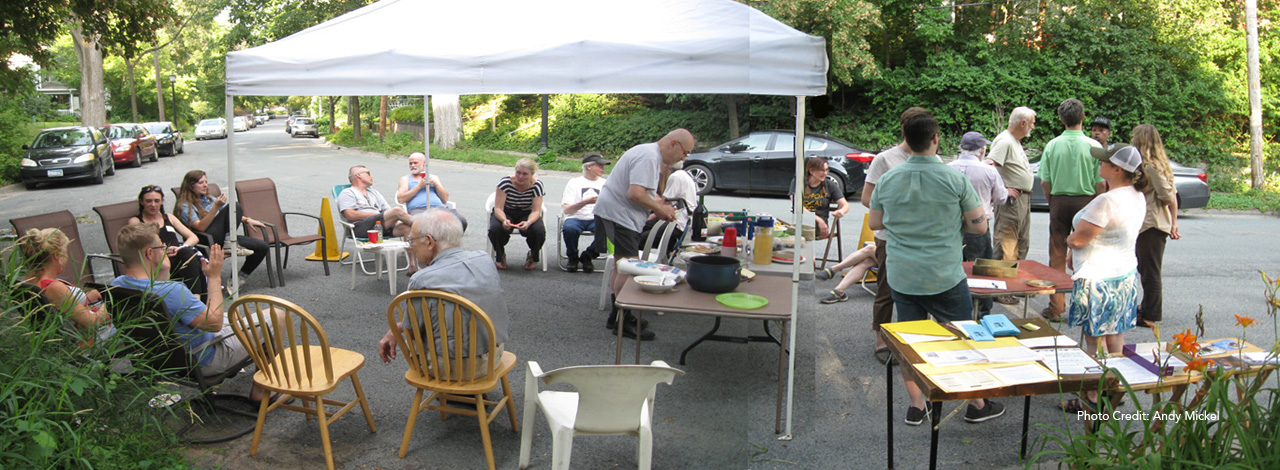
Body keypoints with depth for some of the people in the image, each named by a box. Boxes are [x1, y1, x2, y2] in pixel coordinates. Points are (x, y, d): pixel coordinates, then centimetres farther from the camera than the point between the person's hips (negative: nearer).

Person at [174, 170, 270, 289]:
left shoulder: (209, 199, 24)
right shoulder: (184, 206, 1)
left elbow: (232, 217, 29)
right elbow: (201, 227, -14)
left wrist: (247, 220, 10)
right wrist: (216, 207, -22)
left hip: (224, 238, 8)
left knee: (262, 247, -13)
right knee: (234, 206, -23)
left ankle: (241, 276, 2)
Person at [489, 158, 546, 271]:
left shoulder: (537, 185, -17)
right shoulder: (505, 182, -21)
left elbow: (536, 211, -19)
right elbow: (498, 208, -21)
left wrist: (528, 222, -42)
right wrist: (504, 220, -44)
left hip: (527, 214, 1)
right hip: (505, 213, 0)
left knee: (539, 230, -31)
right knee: (495, 228, -33)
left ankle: (533, 257, 3)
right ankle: (500, 255, 1)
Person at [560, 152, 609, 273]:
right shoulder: (574, 183, 10)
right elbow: (566, 209, -2)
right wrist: (586, 202, -16)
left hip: (596, 219, 2)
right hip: (576, 218, -2)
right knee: (569, 228, -38)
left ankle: (587, 256, -4)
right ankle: (573, 257, -4)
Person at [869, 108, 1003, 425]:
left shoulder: (887, 180, -3)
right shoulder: (955, 180, -12)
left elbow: (874, 223, 9)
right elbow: (979, 226, -5)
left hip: (901, 278, 3)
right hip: (945, 279, -2)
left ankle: (916, 405, 22)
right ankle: (977, 405, 26)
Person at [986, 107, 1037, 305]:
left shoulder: (1016, 142, 17)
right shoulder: (1004, 141, -16)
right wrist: (1003, 190, -25)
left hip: (1024, 199, 11)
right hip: (1011, 200, -11)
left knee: (1022, 245, 17)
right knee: (1006, 246, -8)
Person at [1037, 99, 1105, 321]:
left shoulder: (1053, 145, -3)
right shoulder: (1093, 146, -7)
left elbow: (1044, 182, -2)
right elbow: (1101, 183, -5)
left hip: (1059, 201, 1)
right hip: (1086, 201, -1)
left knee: (1057, 256, 7)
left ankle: (1056, 307, 11)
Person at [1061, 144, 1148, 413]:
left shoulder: (1106, 202, -25)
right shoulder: (1138, 197, 6)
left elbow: (1077, 240, -20)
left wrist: (1069, 239, 3)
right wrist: (1078, 254, 13)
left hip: (1098, 279, -9)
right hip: (1126, 275, 9)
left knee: (1095, 342, 1)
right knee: (1115, 339, 18)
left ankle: (1094, 399, 10)